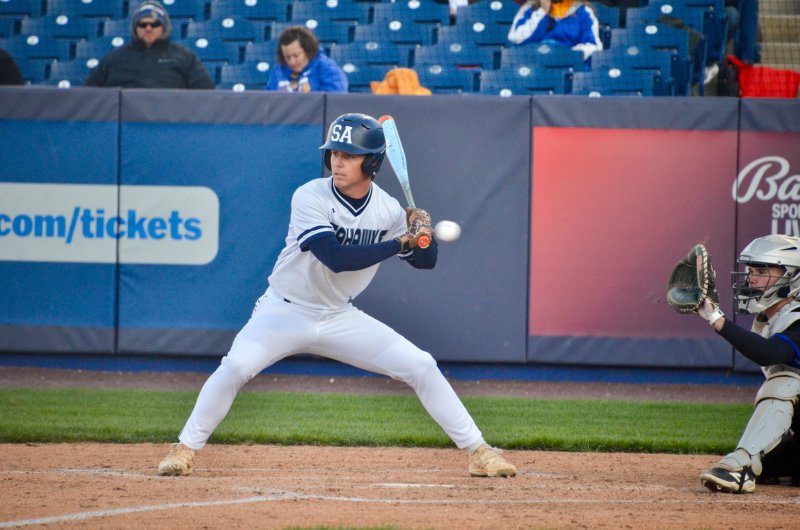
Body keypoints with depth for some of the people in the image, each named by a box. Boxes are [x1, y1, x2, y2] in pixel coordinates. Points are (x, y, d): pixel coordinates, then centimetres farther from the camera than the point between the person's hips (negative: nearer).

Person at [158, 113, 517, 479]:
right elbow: (337, 259, -32)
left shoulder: (387, 209, -6)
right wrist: (401, 242, -30)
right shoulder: (310, 198, -19)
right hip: (285, 311, -3)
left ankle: (478, 452, 7)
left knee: (421, 367, -5)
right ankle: (185, 450, -10)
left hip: (339, 318, 3)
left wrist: (424, 231, -16)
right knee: (236, 366, -27)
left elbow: (425, 261, 6)